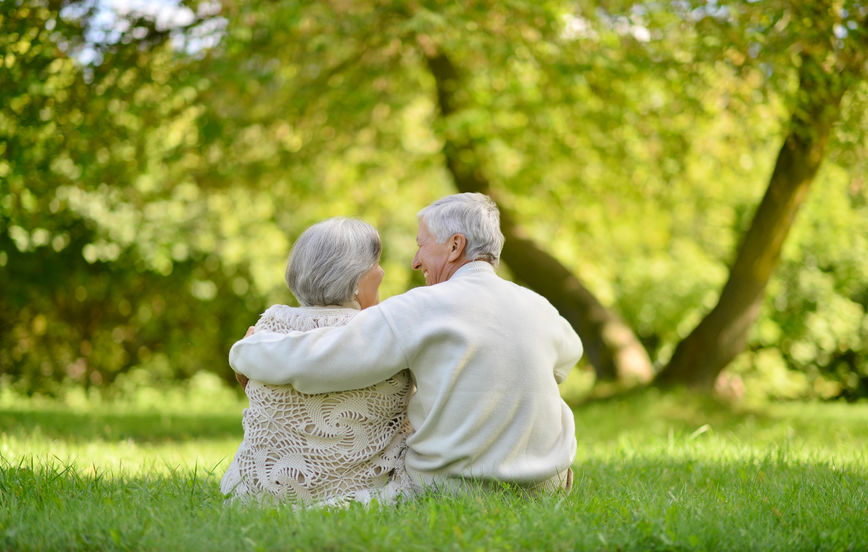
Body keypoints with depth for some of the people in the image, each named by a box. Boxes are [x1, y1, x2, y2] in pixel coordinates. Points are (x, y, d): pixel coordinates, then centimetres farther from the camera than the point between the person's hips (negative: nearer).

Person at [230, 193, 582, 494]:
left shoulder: (419, 311, -16)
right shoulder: (539, 309, -1)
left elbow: (306, 359, -19)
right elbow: (568, 351, 25)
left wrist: (245, 352, 2)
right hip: (544, 487, 3)